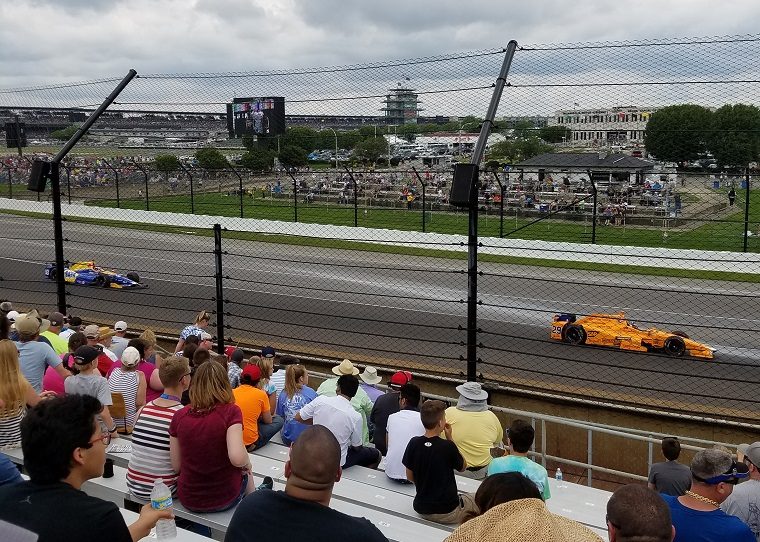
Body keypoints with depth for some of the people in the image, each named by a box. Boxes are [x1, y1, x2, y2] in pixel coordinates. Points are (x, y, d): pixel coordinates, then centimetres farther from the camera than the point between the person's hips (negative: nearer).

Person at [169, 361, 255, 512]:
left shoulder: (179, 416, -8)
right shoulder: (231, 411, -17)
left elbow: (176, 466, -4)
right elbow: (237, 458, -28)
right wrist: (247, 463, -6)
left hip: (188, 500, 3)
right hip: (224, 499, -3)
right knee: (245, 471, 32)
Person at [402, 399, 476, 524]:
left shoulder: (414, 443, -9)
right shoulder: (448, 446, -21)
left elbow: (409, 477, 2)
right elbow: (463, 467, 0)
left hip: (421, 509, 5)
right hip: (447, 513, -5)